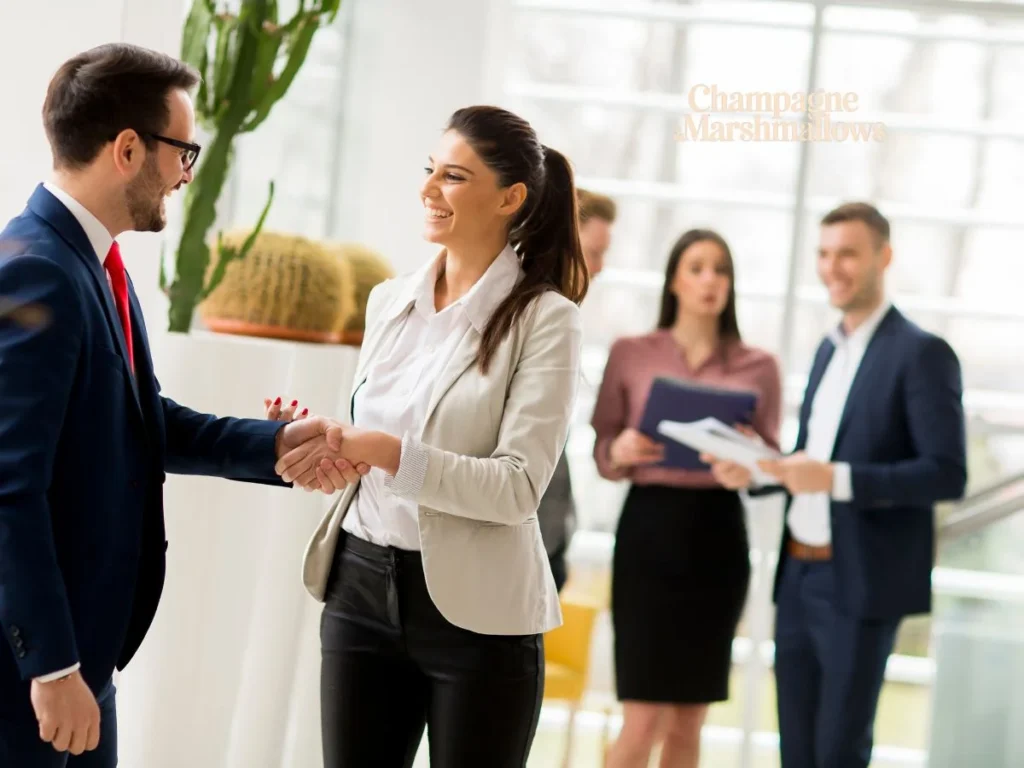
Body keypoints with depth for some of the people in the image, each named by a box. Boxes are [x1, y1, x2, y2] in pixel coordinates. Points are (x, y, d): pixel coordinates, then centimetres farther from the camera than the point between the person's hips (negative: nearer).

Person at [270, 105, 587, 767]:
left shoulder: (543, 318, -8)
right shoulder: (390, 301, 9)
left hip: (475, 613, -5)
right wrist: (322, 447, -3)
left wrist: (386, 452, -23)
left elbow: (519, 486, -16)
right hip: (363, 591, 5)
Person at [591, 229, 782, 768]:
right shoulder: (630, 354, 5)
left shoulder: (758, 367, 7)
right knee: (642, 721, -7)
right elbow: (601, 455, 6)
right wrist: (622, 451, -16)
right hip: (648, 527, -2)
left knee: (687, 722, 7)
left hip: (717, 533, 2)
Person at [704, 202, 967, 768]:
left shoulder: (921, 354, -10)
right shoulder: (829, 349, 15)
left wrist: (837, 478, -26)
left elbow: (948, 474, -17)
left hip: (860, 584, -8)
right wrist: (754, 471, 1)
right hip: (797, 576, 8)